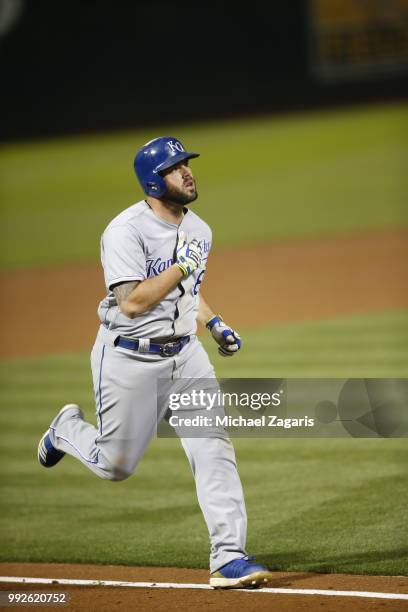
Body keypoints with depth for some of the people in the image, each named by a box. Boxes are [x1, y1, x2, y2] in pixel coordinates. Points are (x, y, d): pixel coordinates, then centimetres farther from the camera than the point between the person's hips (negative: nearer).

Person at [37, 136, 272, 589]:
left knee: (214, 448, -11)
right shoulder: (126, 230, -18)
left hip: (185, 354, 5)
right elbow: (132, 302, -26)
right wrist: (182, 266, -25)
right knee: (115, 465, 7)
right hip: (129, 359, -5)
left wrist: (213, 323, 9)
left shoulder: (198, 229, 7)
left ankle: (228, 559, -11)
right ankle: (68, 428, 41)